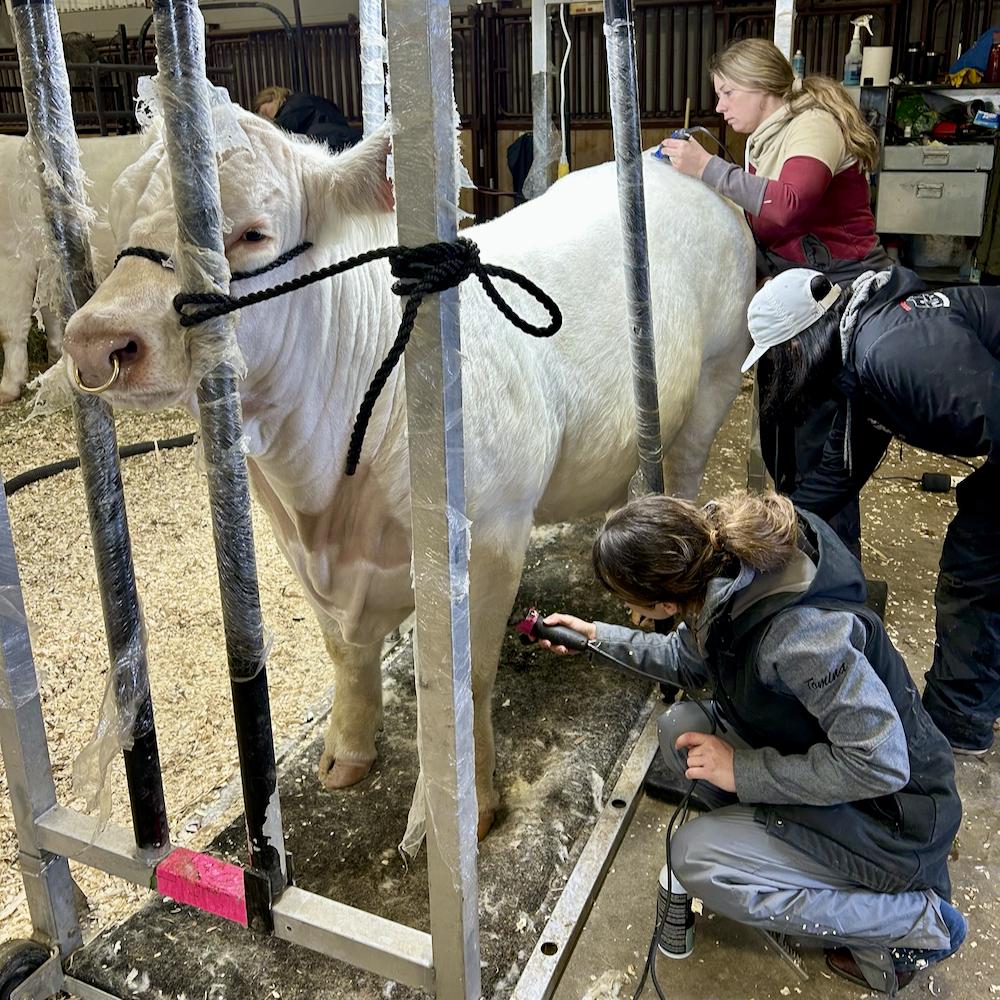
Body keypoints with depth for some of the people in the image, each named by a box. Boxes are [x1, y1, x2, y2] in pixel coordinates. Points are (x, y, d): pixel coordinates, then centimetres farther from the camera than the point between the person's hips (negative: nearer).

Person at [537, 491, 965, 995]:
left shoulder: (801, 636, -37)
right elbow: (687, 660, 12)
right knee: (680, 726, -1)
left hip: (893, 816, -8)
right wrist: (597, 636, 12)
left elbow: (879, 762, -30)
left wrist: (742, 770, -23)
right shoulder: (722, 573, -10)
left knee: (694, 858, -14)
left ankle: (916, 922, -3)